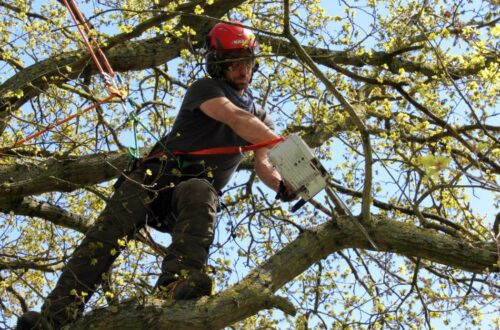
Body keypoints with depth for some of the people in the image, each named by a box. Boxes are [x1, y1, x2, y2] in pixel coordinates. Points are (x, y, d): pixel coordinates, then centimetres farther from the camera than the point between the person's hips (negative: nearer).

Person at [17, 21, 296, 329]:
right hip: (161, 173, -1)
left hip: (199, 187, 2)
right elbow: (235, 118, -17)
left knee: (200, 193, -37)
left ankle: (180, 282, -63)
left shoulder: (261, 117, 20)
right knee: (113, 224, -28)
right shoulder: (205, 88, 5)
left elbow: (264, 164, 4)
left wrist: (283, 185, -22)